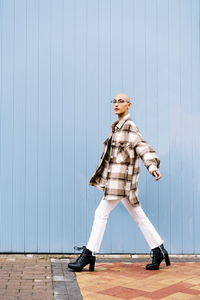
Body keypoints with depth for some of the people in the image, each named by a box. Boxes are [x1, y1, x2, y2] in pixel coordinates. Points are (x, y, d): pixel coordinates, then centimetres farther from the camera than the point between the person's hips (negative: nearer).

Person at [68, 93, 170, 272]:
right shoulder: (118, 126, 17)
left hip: (122, 178, -10)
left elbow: (144, 148, -19)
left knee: (101, 213, -6)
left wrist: (152, 167, -34)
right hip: (115, 177, 10)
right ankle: (159, 250, 19)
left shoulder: (129, 126, -10)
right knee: (138, 215, 12)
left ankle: (89, 254, 2)